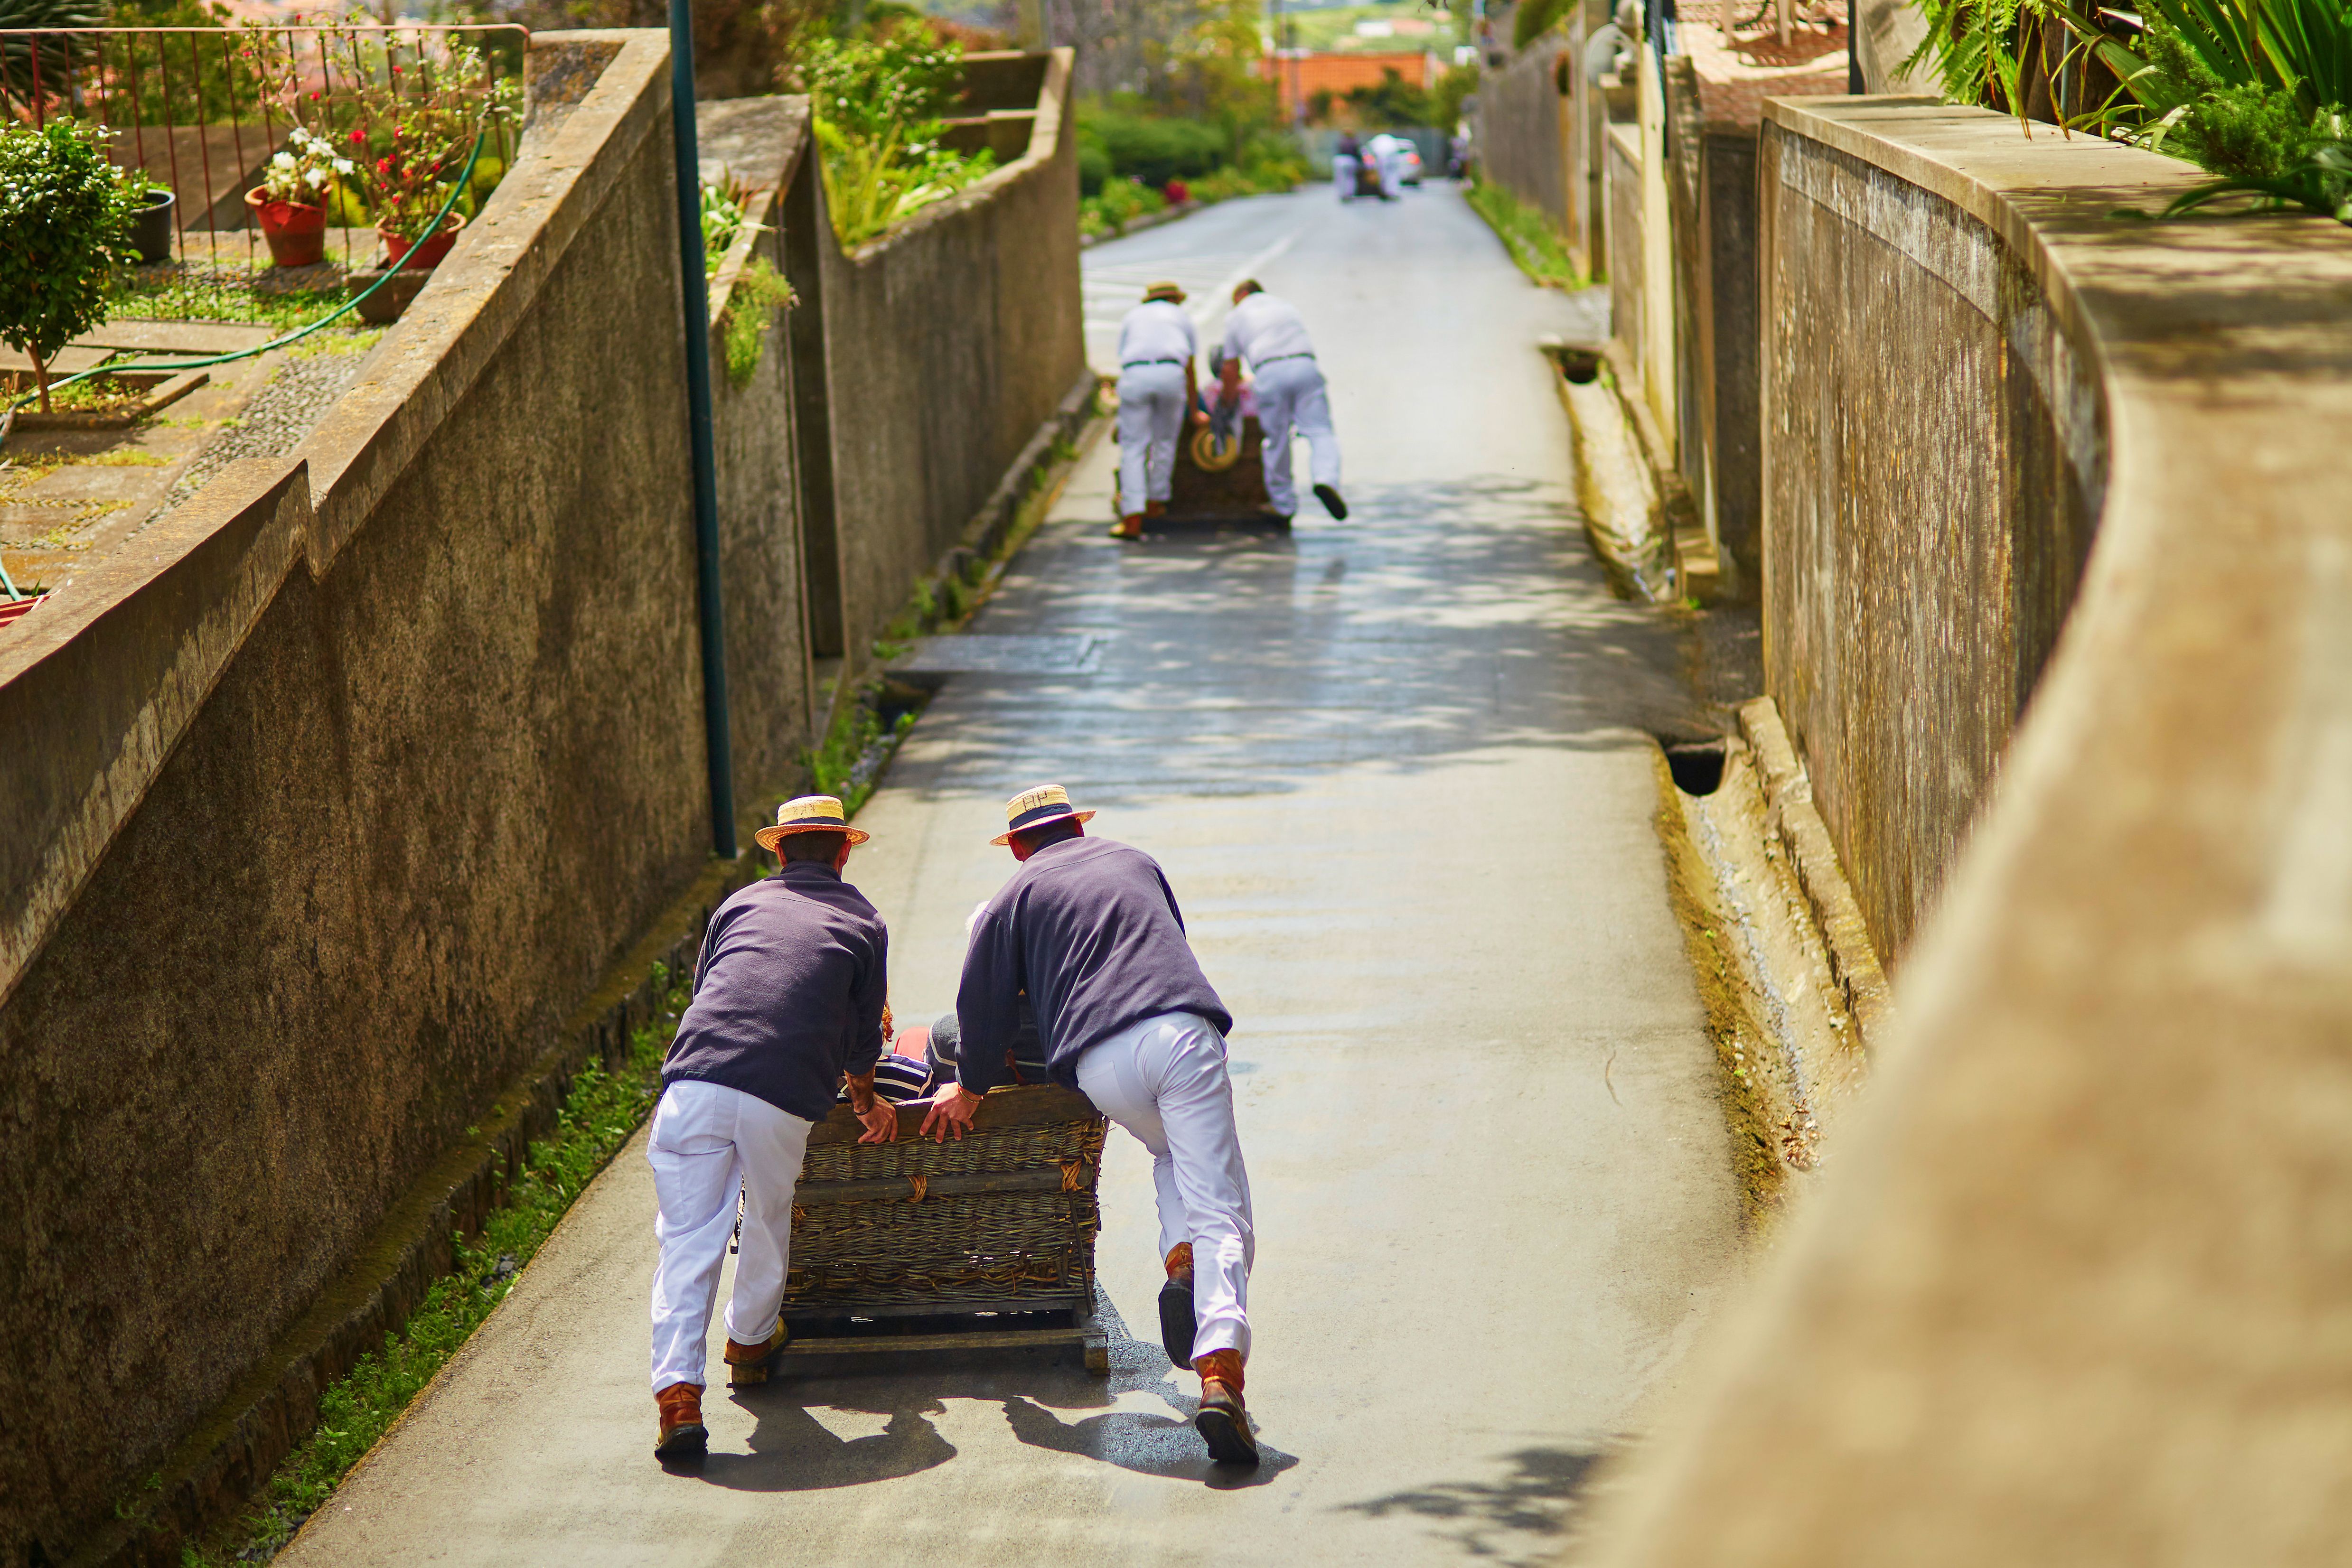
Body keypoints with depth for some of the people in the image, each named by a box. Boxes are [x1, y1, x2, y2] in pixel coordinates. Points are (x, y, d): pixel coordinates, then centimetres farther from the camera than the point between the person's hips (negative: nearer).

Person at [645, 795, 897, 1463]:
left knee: (687, 1240, 3)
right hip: (784, 1099, -1)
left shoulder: (740, 905, 25)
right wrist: (866, 1103, 44)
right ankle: (751, 1343, 42)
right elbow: (863, 1039, 23)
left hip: (694, 1083, 1)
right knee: (768, 1226, 23)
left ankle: (678, 1388, -9)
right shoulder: (863, 922, 21)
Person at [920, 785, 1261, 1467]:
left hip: (1100, 1064, 0)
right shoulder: (1137, 863, 29)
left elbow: (984, 1001, 16)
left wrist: (971, 1087, 32)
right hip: (1182, 1033, 0)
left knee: (1170, 1155, 30)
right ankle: (1220, 1373, -26)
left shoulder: (1017, 895, 19)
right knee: (1220, 1213, -6)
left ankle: (1181, 1264, 0)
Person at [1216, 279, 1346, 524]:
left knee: (1277, 439, 8)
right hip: (1305, 366, 2)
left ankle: (1283, 504, 17)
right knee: (1320, 430, -1)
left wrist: (1228, 399, 42)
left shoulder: (1236, 317, 22)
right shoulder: (1287, 306, 32)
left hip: (1270, 373, -2)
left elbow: (1230, 369, 24)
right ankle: (1327, 479, -28)